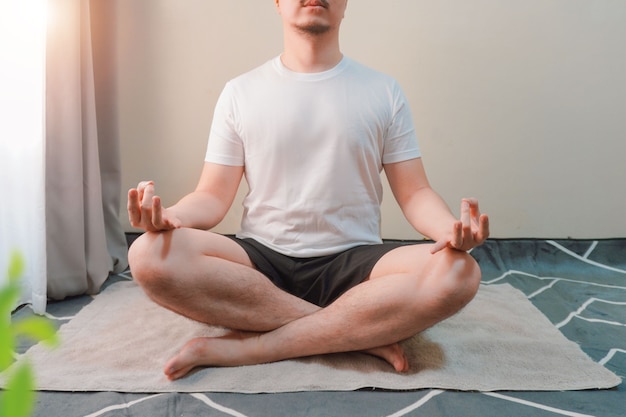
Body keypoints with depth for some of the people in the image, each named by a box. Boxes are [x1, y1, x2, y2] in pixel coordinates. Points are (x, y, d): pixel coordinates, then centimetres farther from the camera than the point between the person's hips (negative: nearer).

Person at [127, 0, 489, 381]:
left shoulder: (384, 91, 7)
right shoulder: (240, 92, 7)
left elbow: (414, 193, 4)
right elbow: (213, 197, 3)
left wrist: (450, 230, -19)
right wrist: (169, 216, -20)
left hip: (353, 263, 0)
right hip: (262, 260, 1)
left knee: (458, 274, -29)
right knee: (151, 257, -28)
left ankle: (244, 347, -24)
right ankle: (367, 331, -21)